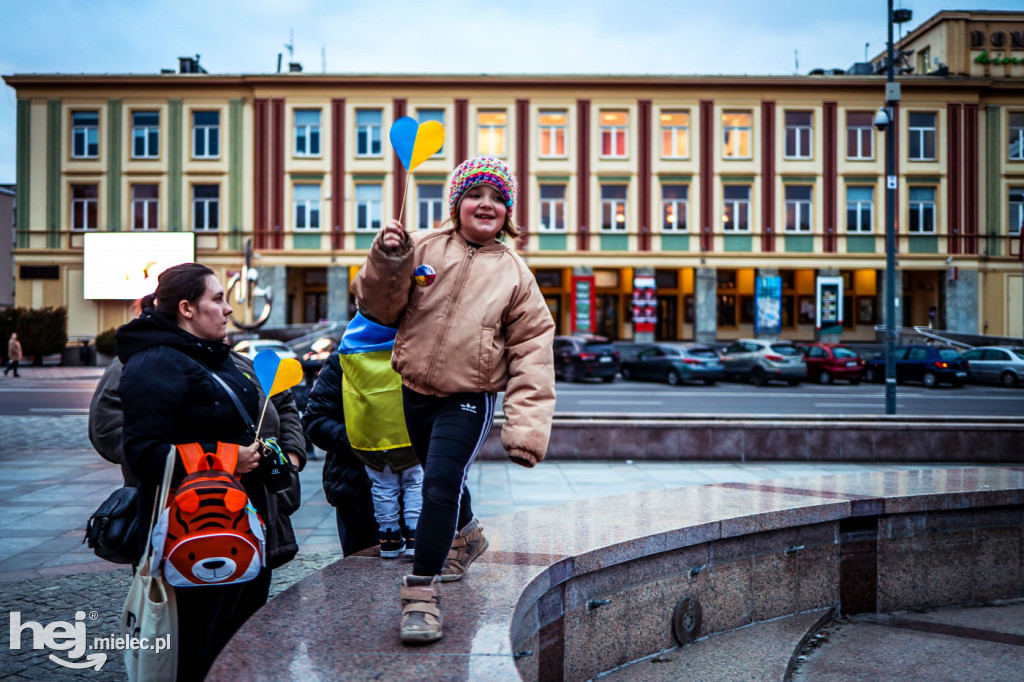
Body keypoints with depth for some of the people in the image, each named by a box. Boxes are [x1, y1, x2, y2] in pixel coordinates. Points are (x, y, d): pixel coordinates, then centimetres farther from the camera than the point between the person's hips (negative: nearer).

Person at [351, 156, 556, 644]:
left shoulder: (514, 273, -3)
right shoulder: (424, 248, -2)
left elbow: (532, 350, -4)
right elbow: (382, 307, 1)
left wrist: (527, 425, -12)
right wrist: (388, 263, -19)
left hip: (469, 401, -3)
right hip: (415, 390, 3)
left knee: (441, 487, -14)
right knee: (442, 481, 22)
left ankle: (421, 592, 2)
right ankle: (466, 536, 52)